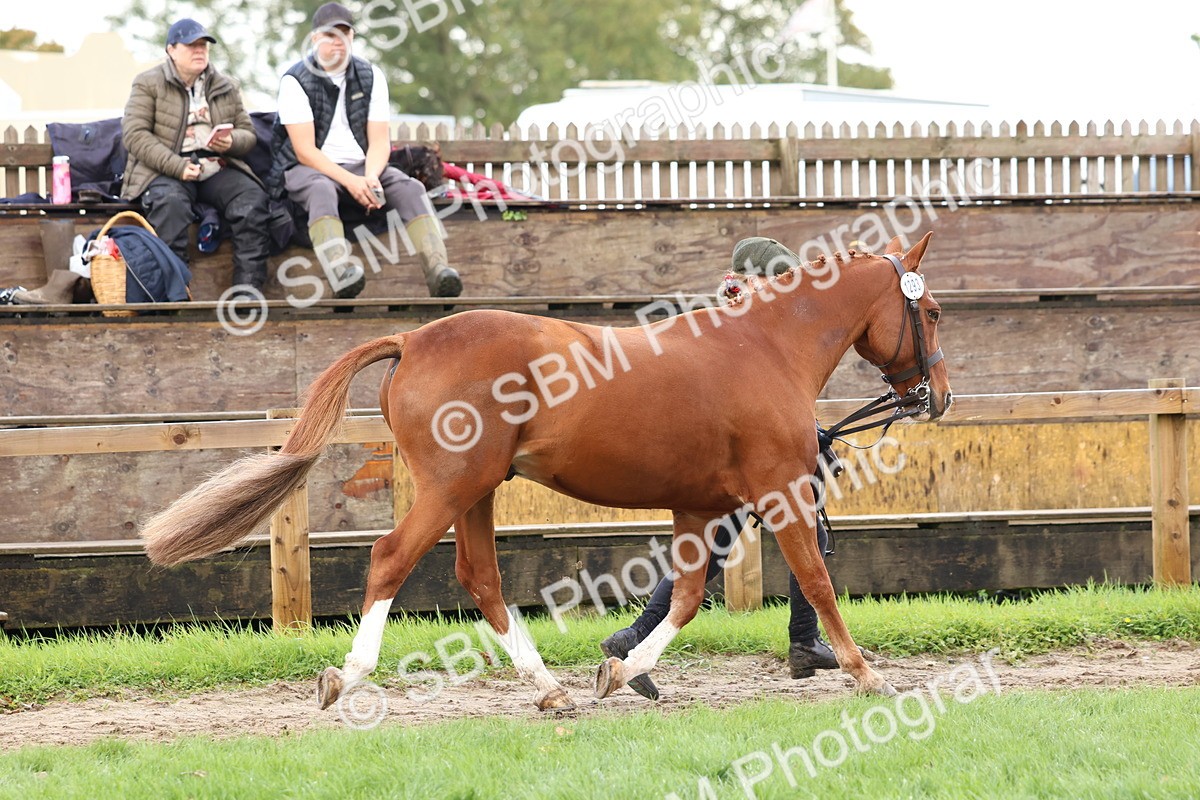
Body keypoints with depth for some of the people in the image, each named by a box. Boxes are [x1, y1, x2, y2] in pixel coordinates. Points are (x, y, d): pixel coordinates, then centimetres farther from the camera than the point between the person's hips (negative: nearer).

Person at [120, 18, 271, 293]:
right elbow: (135, 134, -6)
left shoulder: (226, 88, 18)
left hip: (217, 169, 4)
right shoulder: (148, 84, 5)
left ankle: (248, 289, -26)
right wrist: (177, 166, -19)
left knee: (252, 199, -26)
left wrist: (231, 143, -7)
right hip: (164, 172, -4)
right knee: (171, 203, -38)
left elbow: (248, 133, 20)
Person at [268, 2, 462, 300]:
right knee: (322, 190, -39)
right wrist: (350, 182, -24)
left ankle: (437, 270, -44)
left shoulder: (371, 76, 8)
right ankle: (342, 273, -65)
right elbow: (305, 150, -13)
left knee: (410, 188, -23)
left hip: (360, 166, 4)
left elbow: (380, 141, 2)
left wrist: (371, 177, -20)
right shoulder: (296, 81, -6)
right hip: (307, 169, -4)